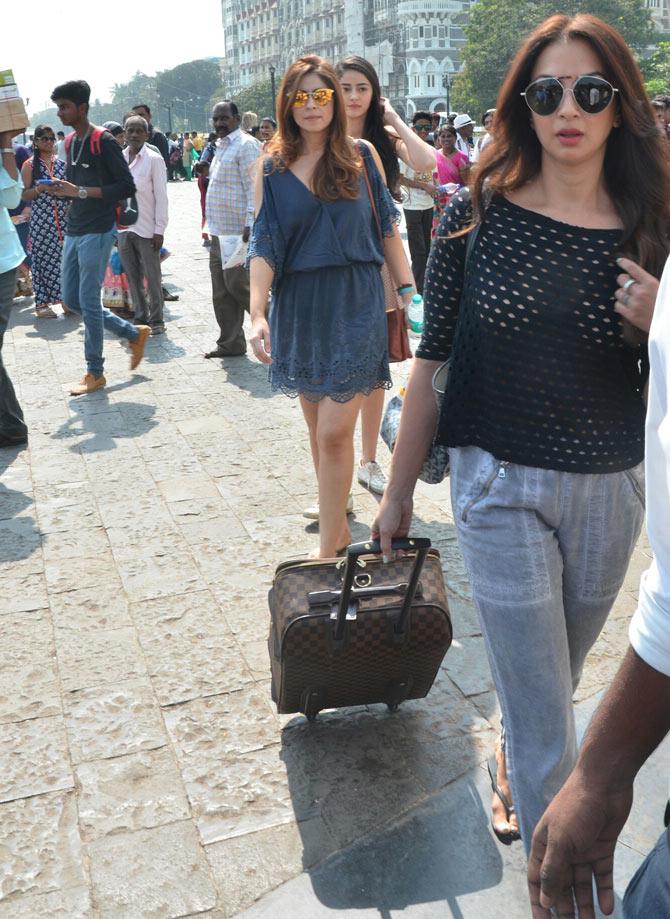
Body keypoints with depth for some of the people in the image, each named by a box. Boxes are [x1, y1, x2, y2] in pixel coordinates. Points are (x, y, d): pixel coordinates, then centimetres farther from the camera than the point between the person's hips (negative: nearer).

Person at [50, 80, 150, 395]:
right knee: (71, 298, 11)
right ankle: (133, 333, 24)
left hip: (96, 232, -9)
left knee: (89, 303, -4)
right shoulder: (71, 143, 13)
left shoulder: (104, 142, -11)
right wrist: (63, 189, -1)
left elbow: (128, 187, -16)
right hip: (74, 230, 9)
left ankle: (95, 373, 9)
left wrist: (81, 192, -21)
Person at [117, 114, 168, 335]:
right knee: (132, 277, 10)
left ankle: (156, 320, 12)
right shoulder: (118, 158, 8)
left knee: (152, 277, 2)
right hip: (123, 227, 5)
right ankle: (140, 317, 20)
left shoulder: (154, 159, -5)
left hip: (146, 228, -5)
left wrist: (159, 230, -11)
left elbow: (161, 196, -7)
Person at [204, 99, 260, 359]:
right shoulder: (221, 147, 20)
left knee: (237, 284, -10)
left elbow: (254, 189, -17)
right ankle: (230, 343, 16)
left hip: (237, 231, -9)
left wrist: (250, 224, -24)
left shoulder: (246, 145, -9)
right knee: (221, 290, 9)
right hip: (219, 231, 9)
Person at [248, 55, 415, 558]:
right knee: (318, 427, 12)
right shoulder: (272, 169, 4)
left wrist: (408, 289, 1)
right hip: (299, 308, 3)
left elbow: (386, 228, 6)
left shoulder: (362, 155, 2)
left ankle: (328, 547, 1)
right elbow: (263, 248, -1)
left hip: (355, 305, -3)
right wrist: (258, 314, -13)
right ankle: (336, 516, 32)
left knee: (334, 432, -9)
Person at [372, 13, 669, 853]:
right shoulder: (477, 216, -6)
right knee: (547, 726, 2)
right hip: (501, 488, -3)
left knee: (551, 683, 23)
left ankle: (509, 766, 55)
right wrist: (398, 492, 3)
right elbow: (431, 363, -1)